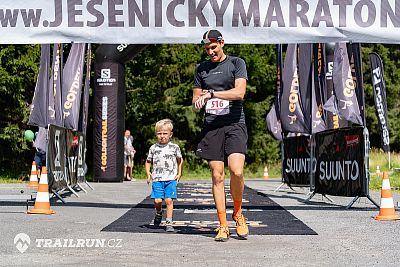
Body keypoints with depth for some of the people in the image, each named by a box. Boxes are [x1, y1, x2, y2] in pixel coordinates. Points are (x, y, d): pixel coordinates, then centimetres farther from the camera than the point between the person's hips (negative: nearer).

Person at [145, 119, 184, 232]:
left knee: (169, 200, -9)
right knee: (157, 200, -8)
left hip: (171, 179, -1)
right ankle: (159, 213, 25)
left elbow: (180, 160, 17)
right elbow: (148, 161, 19)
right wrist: (148, 173, 5)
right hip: (157, 179, 1)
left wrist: (179, 173, 8)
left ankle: (169, 223, -2)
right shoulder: (153, 148, 8)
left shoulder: (174, 147, 5)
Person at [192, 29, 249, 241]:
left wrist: (212, 94, -16)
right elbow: (195, 99, 20)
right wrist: (199, 100, -4)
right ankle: (223, 226, 4)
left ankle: (237, 213, 6)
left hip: (234, 124, -3)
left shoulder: (236, 63, 4)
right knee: (217, 176, -1)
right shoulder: (202, 68, 16)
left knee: (236, 171, -19)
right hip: (211, 126, 3)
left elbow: (239, 92, -9)